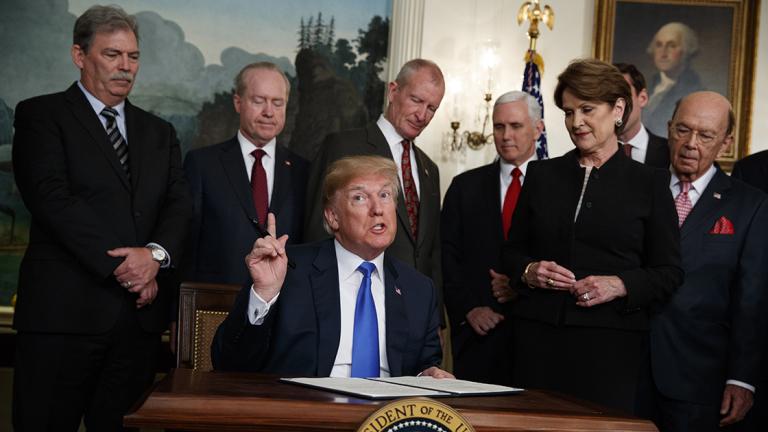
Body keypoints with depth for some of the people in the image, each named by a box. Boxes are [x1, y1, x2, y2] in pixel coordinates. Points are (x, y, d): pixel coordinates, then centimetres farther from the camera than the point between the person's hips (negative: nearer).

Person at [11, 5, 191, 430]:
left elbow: (179, 203, 9)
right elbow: (52, 199, -10)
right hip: (64, 309, -4)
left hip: (141, 311, 5)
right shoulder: (41, 115, 3)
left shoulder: (158, 131, 19)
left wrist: (156, 254, -12)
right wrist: (120, 265, -14)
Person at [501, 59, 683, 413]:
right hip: (538, 337, 2)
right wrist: (528, 271, -5)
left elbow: (669, 273, 3)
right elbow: (512, 251, 16)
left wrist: (620, 285, -13)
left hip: (611, 343, -2)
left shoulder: (650, 183, 4)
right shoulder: (541, 175, 12)